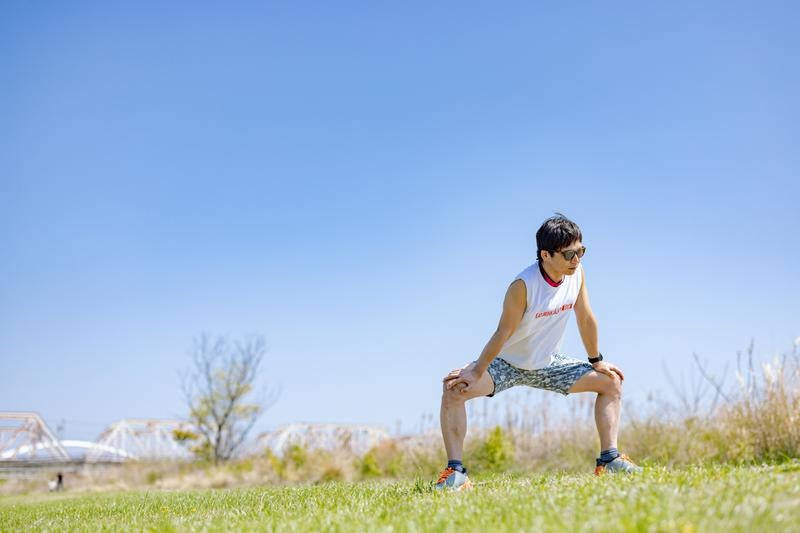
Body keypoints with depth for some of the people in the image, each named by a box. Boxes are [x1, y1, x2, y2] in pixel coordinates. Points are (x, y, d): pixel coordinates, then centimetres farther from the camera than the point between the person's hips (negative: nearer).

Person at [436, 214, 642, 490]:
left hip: (549, 364, 6)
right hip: (507, 363, -5)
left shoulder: (577, 274, -14)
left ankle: (609, 460, 2)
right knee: (454, 389, -30)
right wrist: (477, 372, -22)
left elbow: (585, 317, -1)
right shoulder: (523, 285, -30)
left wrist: (596, 361, 8)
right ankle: (455, 471, -26)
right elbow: (504, 332, -25)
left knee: (612, 381, 2)